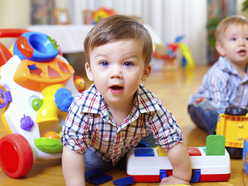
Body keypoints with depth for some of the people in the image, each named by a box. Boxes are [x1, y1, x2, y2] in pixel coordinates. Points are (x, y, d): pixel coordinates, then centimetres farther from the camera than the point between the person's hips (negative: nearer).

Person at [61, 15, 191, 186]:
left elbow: (174, 143, -27)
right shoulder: (83, 107, -42)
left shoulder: (151, 106, -38)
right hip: (95, 152, -1)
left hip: (134, 147, 2)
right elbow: (73, 150, -33)